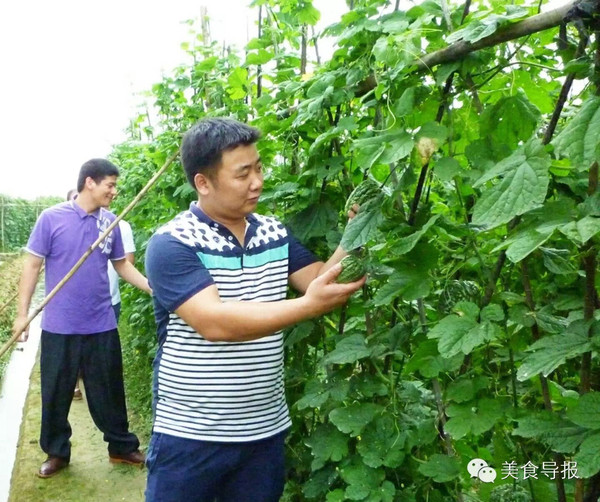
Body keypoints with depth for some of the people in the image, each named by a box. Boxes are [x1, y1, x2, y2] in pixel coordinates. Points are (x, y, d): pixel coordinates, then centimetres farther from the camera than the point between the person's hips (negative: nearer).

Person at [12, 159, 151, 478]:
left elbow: (122, 265, 9)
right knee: (55, 394, 12)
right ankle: (57, 452, 31)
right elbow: (32, 265, -4)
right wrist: (22, 313, -5)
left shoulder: (110, 222, 1)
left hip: (101, 325, 3)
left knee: (109, 391, 13)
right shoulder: (51, 218, -9)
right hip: (59, 326, -2)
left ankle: (122, 447, 29)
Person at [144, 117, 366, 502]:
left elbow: (321, 280, 1)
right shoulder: (172, 243, -16)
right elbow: (214, 322, -28)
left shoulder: (275, 233, 4)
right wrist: (309, 306, -34)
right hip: (190, 435, -5)